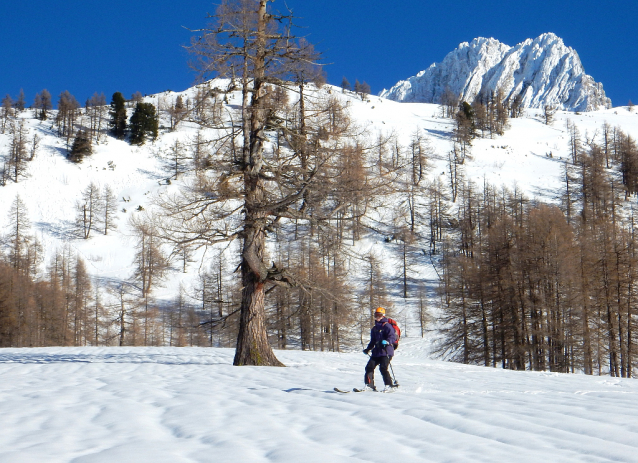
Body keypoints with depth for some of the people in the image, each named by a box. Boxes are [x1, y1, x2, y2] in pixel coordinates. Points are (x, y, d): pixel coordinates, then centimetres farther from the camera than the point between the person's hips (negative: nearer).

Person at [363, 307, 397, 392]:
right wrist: (368, 349, 23)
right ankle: (369, 385, 5)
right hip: (376, 352, 8)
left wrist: (387, 342, -31)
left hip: (386, 352, -8)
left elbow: (393, 337, -14)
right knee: (369, 367, -1)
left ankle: (389, 385, -9)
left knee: (383, 368, -18)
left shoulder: (387, 326, -4)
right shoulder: (374, 328, 21)